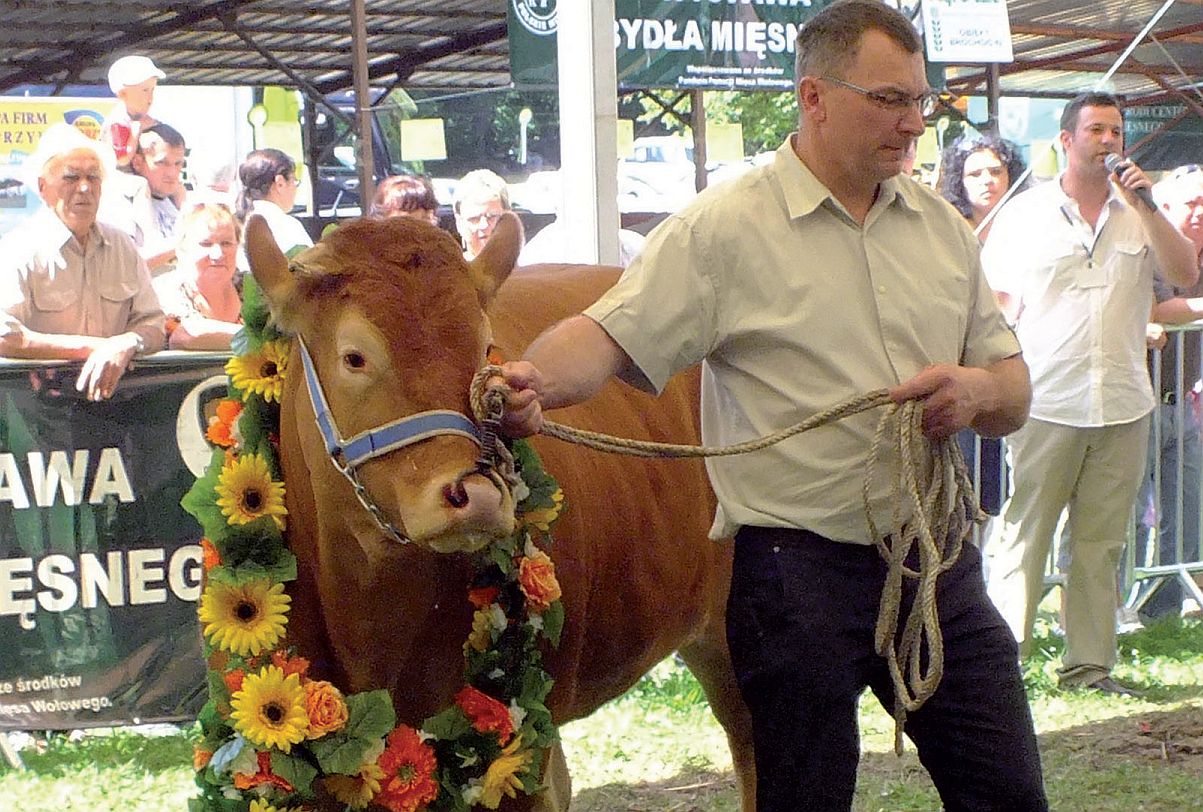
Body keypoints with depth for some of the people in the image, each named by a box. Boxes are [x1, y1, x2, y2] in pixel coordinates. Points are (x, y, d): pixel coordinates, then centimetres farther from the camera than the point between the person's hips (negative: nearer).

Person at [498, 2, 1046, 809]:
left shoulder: (942, 228, 12)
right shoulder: (723, 228, -6)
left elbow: (1015, 392, 16)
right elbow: (609, 335, -15)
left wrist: (979, 390, -8)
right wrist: (533, 382, -36)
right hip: (800, 568, -5)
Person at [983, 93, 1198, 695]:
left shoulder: (1138, 215, 12)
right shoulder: (1025, 213, 4)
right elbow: (997, 301, 6)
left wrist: (1145, 207, -9)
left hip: (1122, 405, 3)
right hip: (1047, 403, -3)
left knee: (1101, 543, 7)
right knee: (1023, 534, -4)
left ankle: (1089, 664, 14)